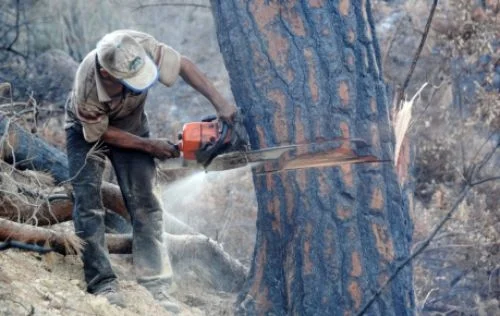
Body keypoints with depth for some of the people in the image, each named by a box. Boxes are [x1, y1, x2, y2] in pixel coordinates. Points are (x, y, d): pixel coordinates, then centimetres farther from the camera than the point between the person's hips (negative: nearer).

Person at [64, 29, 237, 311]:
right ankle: (102, 283, -12)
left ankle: (155, 285, -7)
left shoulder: (141, 47, -37)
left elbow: (183, 65, -20)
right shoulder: (87, 88, -41)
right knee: (88, 200, -15)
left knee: (143, 200, -6)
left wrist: (220, 104, -25)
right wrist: (149, 146, -18)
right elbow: (102, 132, -22)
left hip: (130, 124, 3)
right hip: (89, 129, -3)